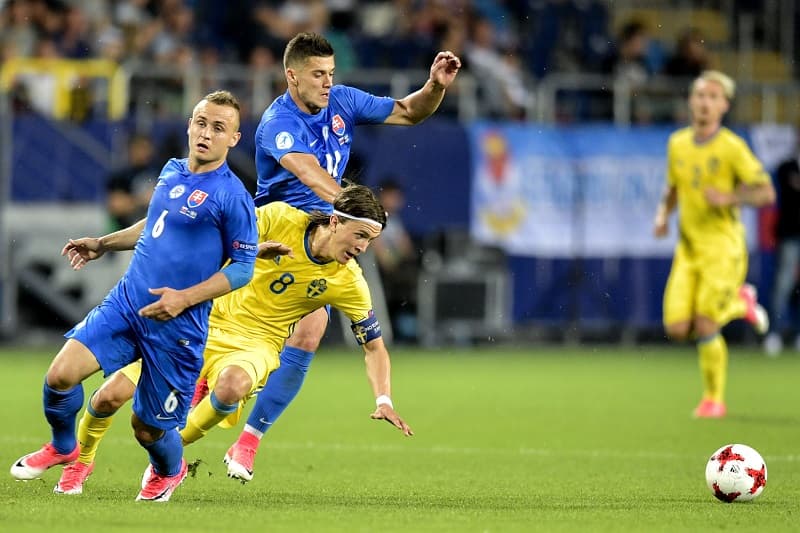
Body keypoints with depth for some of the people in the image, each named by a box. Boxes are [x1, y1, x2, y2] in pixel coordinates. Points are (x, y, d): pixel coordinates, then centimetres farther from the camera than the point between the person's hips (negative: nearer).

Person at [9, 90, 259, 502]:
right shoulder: (171, 172, 9)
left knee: (148, 428, 4)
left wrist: (185, 298, -18)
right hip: (126, 302, 5)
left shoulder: (231, 197, -12)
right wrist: (103, 244, 23)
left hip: (177, 326, -5)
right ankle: (63, 447, 17)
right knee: (60, 374, -13)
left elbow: (243, 267, -10)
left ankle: (169, 471, 40)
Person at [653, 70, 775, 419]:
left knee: (705, 328, -12)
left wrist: (728, 197, -23)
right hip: (688, 247, 5)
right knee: (677, 329, -4)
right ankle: (740, 303, 25)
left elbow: (766, 193, -9)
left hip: (723, 248, -5)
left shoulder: (732, 147, -9)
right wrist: (663, 215, 4)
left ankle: (714, 399, 10)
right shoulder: (677, 144, 7)